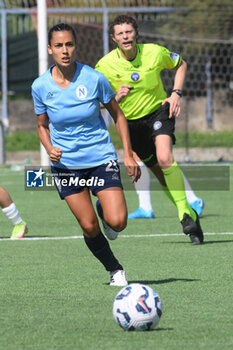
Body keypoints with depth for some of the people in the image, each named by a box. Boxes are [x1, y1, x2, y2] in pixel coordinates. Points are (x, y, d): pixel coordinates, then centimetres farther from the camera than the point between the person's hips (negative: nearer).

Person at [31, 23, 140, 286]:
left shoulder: (94, 79, -12)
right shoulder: (40, 86, -8)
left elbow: (118, 116, 2)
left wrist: (128, 155, -3)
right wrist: (50, 149, -12)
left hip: (101, 158, -1)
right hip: (65, 164, 1)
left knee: (117, 222, -15)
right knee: (89, 227, -3)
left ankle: (105, 212, 22)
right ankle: (115, 270, 23)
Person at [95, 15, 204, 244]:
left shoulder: (155, 53, -14)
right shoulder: (105, 66, -15)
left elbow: (180, 64, 8)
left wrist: (176, 93, -5)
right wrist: (115, 98, -26)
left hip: (159, 111, -2)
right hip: (131, 122, 2)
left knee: (165, 158, -28)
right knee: (161, 174, 7)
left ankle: (185, 213, -22)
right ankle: (190, 217, 25)